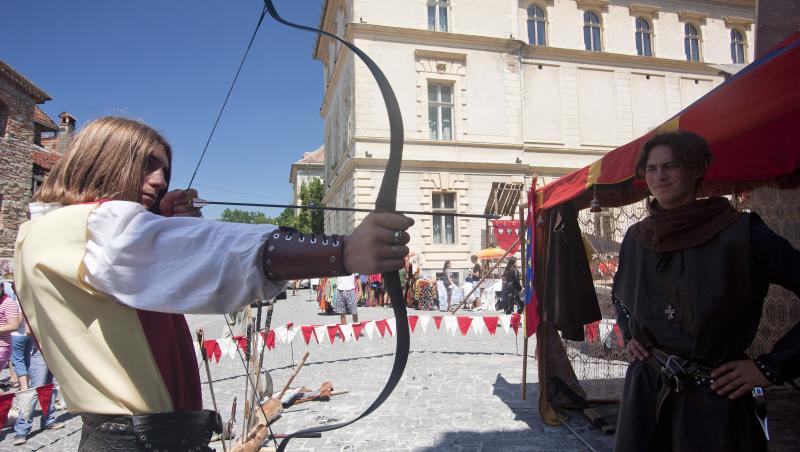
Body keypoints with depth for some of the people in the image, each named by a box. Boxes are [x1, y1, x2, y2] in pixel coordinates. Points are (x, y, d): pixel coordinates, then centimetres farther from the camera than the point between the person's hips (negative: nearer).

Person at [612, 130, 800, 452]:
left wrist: (771, 367, -12)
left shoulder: (742, 233, -11)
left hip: (714, 399, -4)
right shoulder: (636, 238, 3)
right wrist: (628, 335, 9)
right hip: (644, 389, 4)